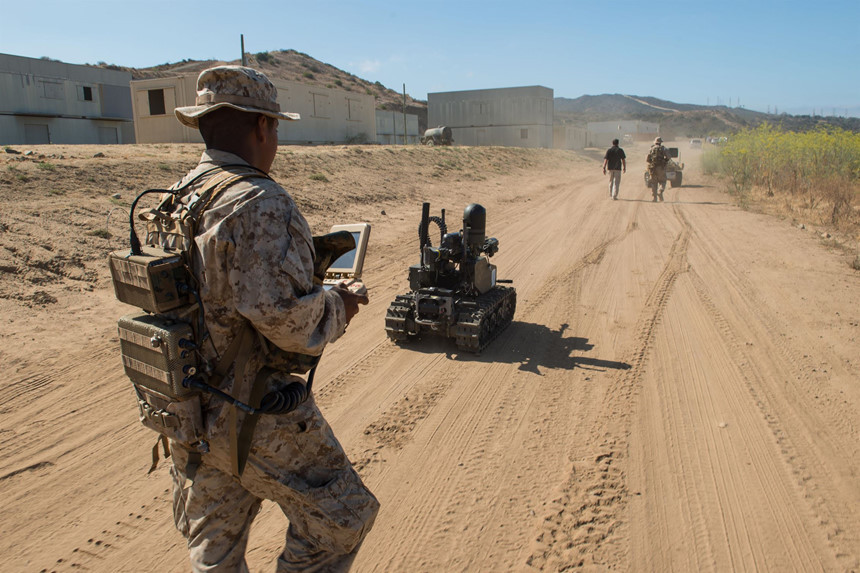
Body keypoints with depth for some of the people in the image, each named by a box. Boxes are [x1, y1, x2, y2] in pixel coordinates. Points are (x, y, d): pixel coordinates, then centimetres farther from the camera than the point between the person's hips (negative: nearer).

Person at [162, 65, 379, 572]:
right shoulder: (261, 203, -22)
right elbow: (284, 315, -29)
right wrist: (338, 306, -9)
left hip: (190, 410, 9)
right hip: (255, 416, -9)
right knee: (338, 519, 13)